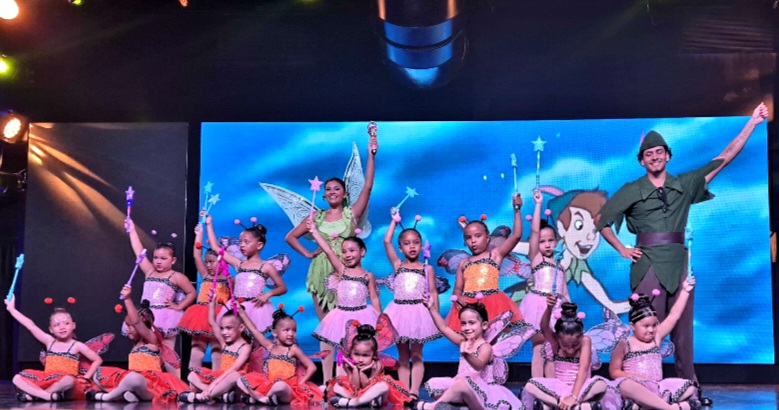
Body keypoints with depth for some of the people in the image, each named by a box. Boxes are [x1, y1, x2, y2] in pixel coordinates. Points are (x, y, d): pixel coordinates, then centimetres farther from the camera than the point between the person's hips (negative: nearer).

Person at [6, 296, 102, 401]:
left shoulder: (77, 345, 4)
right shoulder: (50, 341, 13)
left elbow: (98, 360, 6)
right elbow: (31, 325, 12)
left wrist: (85, 378, -1)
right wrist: (11, 309, 11)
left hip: (65, 386, -4)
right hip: (46, 381, 5)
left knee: (69, 380, -40)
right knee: (17, 378, -12)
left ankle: (33, 394, -24)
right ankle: (48, 395, -31)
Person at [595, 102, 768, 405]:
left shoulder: (684, 184, 10)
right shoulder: (632, 191, 4)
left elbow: (724, 159, 8)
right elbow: (600, 221, 10)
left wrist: (752, 123, 4)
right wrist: (622, 250, 2)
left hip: (679, 264, 3)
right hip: (648, 264, -3)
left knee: (683, 328, 7)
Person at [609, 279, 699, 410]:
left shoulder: (656, 338, 14)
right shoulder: (625, 345, 3)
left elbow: (674, 316, 14)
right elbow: (614, 372, 1)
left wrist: (684, 291, 14)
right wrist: (637, 378, -12)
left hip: (657, 388, 6)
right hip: (637, 388, -5)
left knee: (690, 387, -15)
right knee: (626, 385, -40)